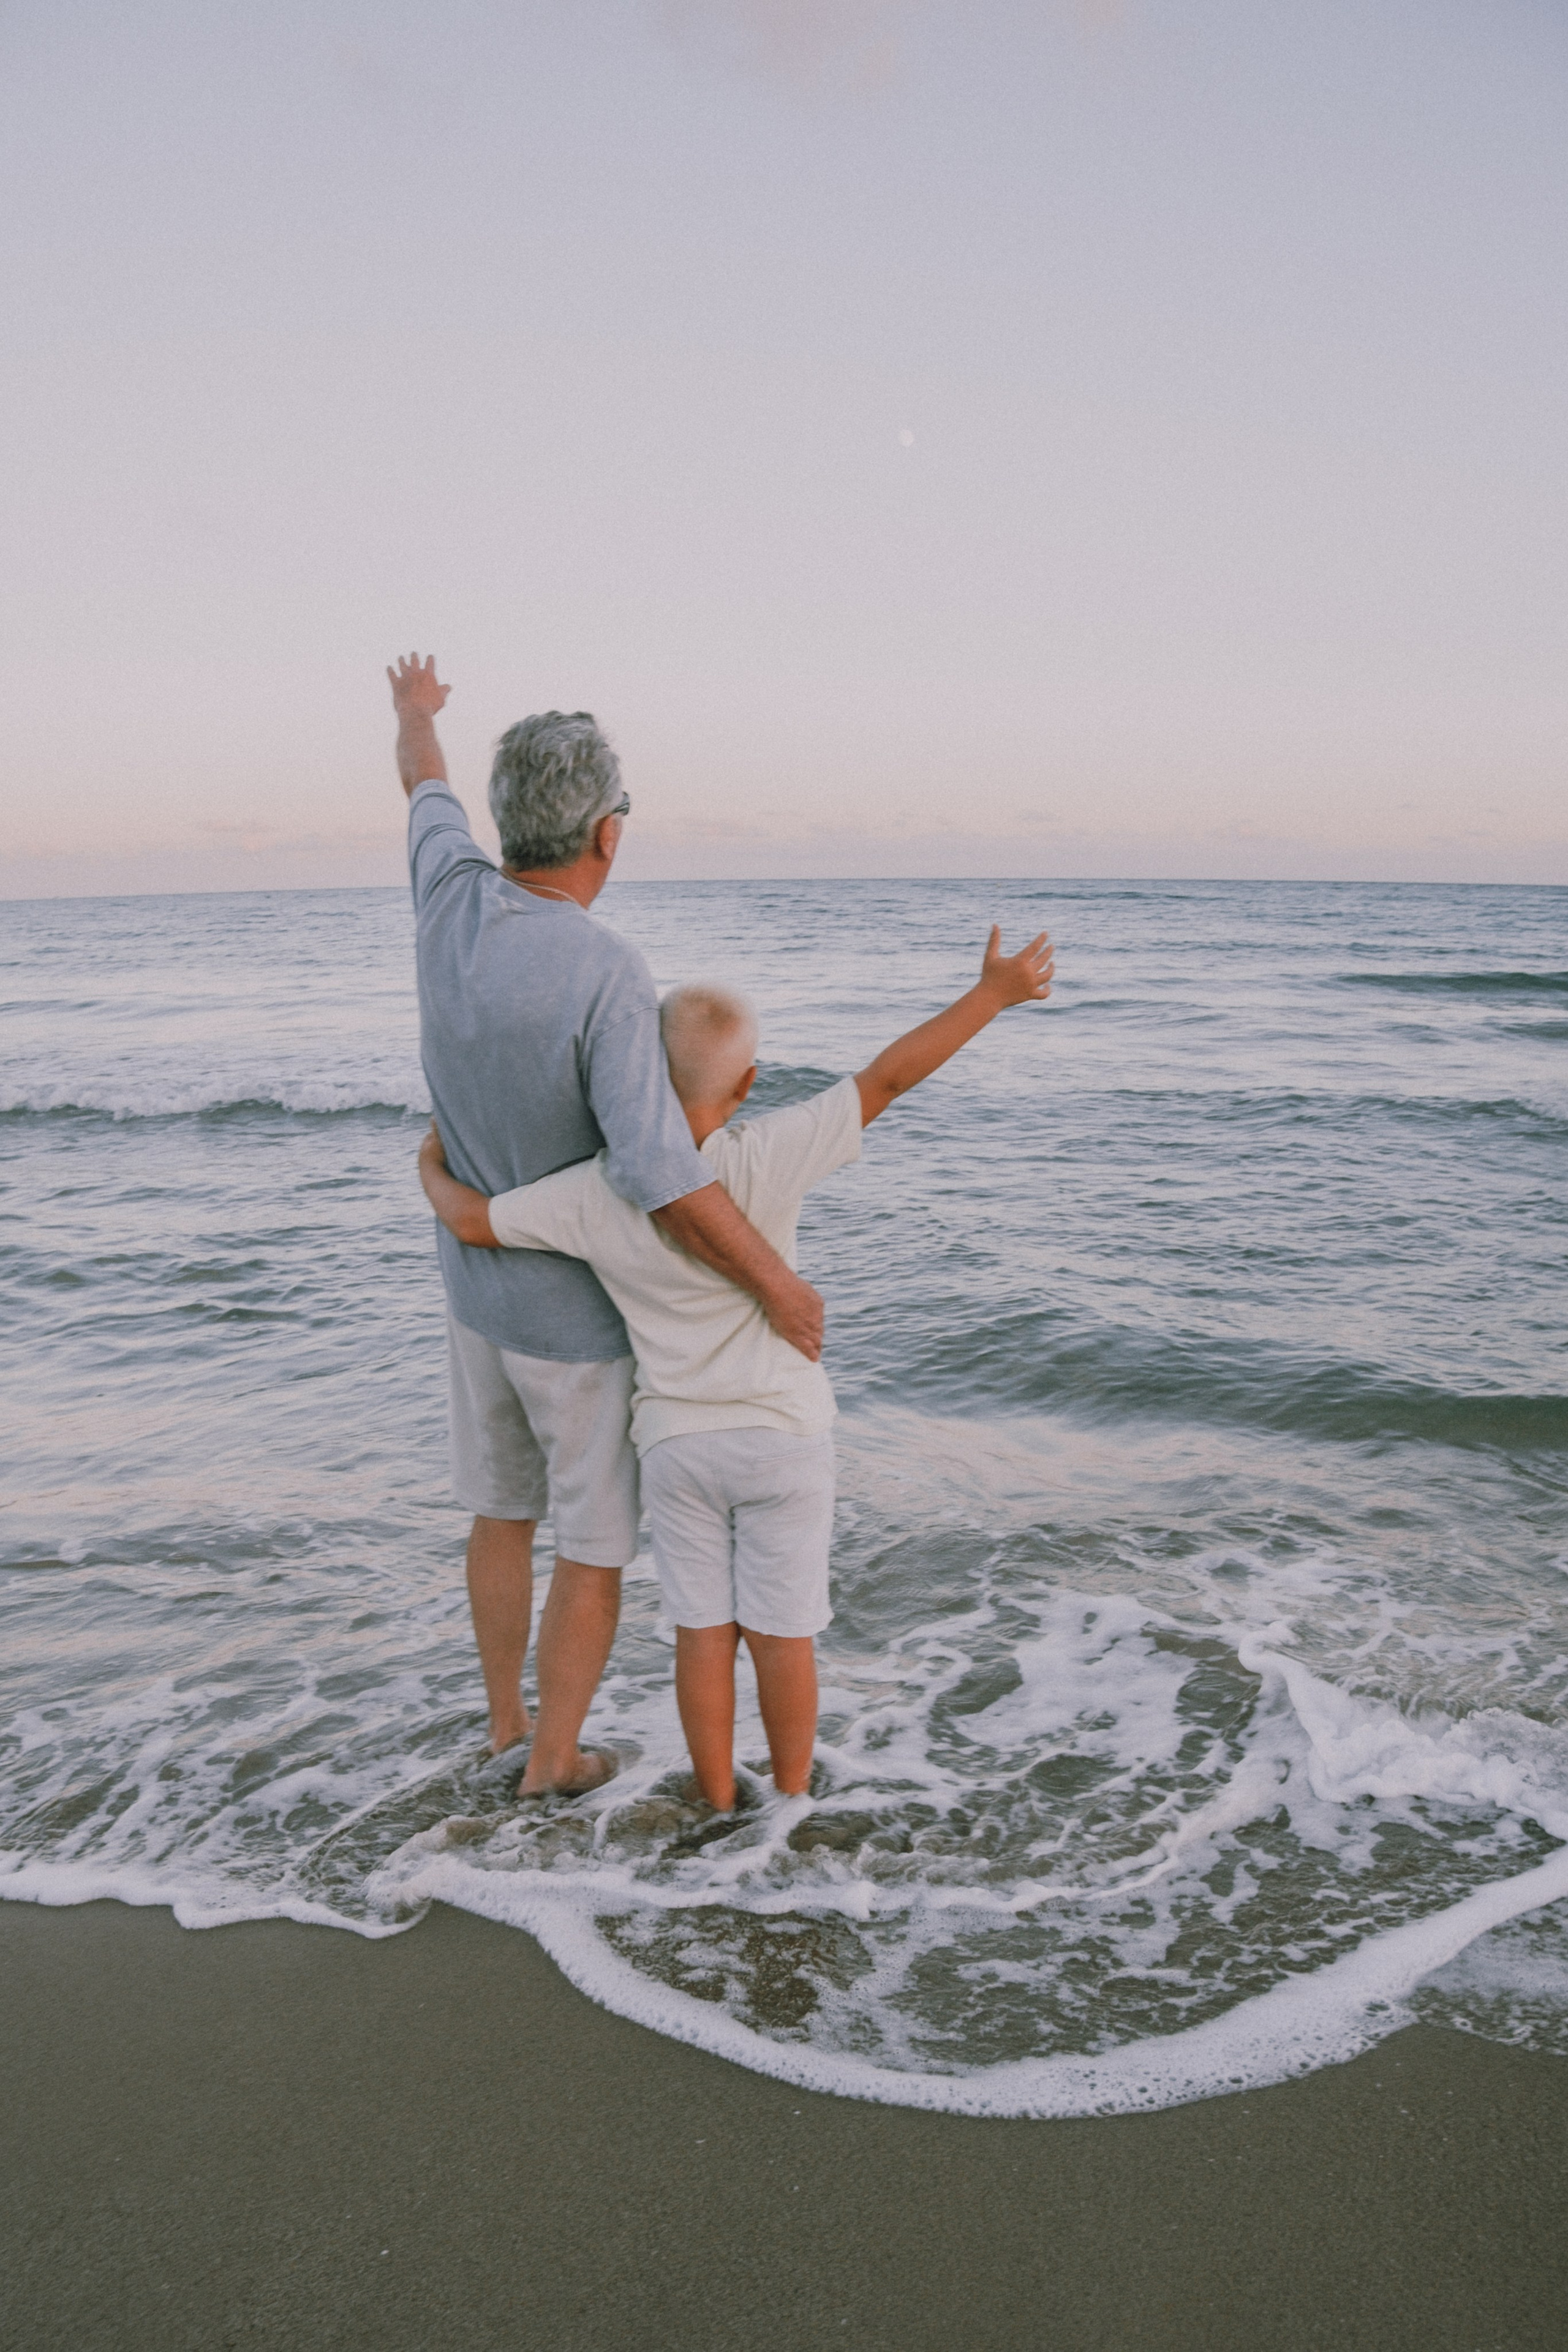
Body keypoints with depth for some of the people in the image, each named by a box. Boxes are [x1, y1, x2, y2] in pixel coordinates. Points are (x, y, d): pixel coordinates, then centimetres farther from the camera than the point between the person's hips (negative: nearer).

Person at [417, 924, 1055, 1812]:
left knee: (702, 1632, 14)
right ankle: (791, 1798, 30)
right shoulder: (760, 1161, -21)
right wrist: (994, 992, -12)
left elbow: (471, 1221, -6)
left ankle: (719, 1804, 28)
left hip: (677, 1444, 2)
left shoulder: (594, 1192, -15)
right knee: (780, 1634, 13)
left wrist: (433, 1165, 16)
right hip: (783, 1439, -1)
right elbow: (886, 1080, -19)